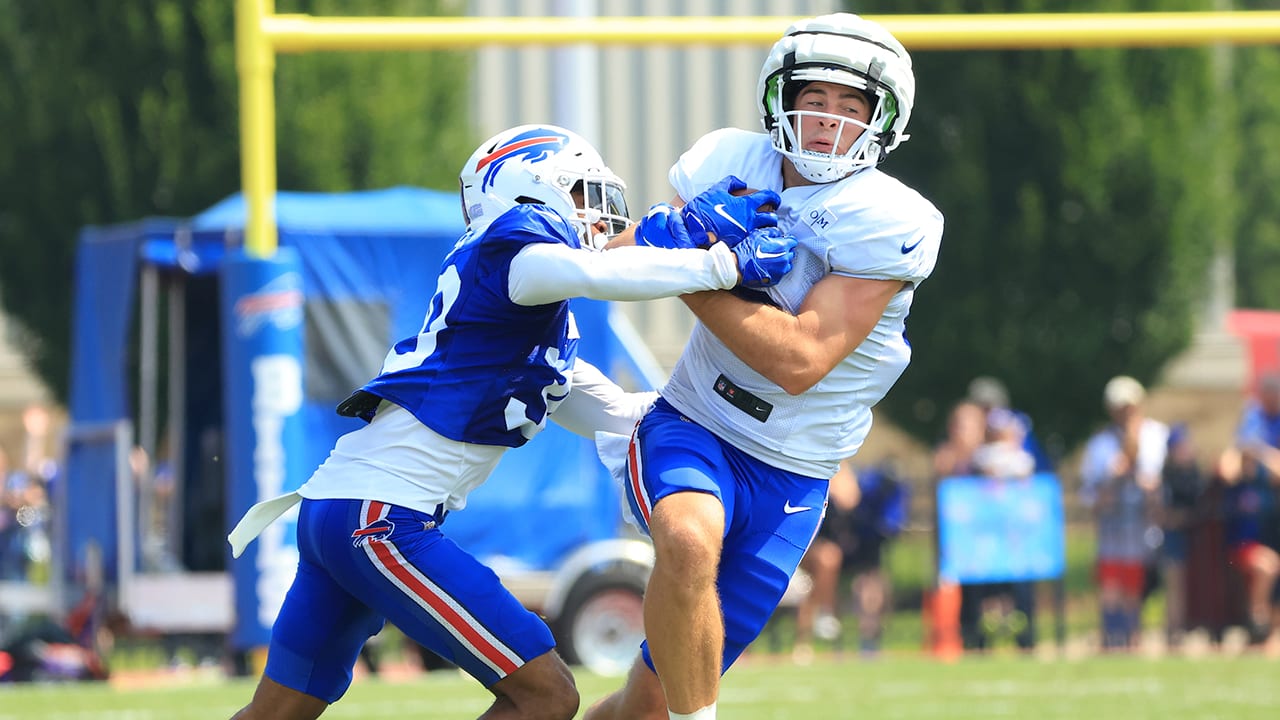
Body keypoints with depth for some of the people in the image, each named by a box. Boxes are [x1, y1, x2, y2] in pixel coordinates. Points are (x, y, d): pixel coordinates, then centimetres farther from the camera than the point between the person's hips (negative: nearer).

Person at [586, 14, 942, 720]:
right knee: (689, 539, -36)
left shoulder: (895, 223, -15)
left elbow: (800, 359, -21)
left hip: (788, 476, -1)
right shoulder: (728, 161, -4)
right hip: (688, 424, 1)